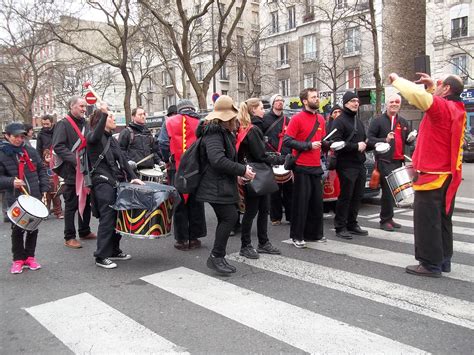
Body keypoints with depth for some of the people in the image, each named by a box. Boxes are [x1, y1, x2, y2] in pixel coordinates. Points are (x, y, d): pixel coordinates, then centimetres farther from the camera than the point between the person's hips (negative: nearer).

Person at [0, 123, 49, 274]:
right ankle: (18, 259, 17)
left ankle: (30, 257, 25)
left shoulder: (30, 151, 6)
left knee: (33, 228, 10)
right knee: (17, 229, 1)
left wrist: (43, 188, 6)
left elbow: (41, 170, 13)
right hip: (15, 199, -3)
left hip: (34, 197, 4)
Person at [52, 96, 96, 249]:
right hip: (72, 171, -7)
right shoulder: (63, 124, -8)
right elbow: (58, 146, -17)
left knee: (86, 201, 15)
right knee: (71, 205, 0)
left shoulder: (85, 124, 14)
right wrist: (75, 160, -26)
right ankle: (69, 237, 9)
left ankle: (84, 231, 28)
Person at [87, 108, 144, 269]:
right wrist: (103, 114, -36)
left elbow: (122, 159, 17)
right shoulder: (93, 137, -3)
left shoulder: (112, 139, 20)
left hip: (116, 182, 7)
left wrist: (132, 177, 7)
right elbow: (95, 137, -30)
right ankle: (101, 256, 0)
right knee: (107, 218, -8)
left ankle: (114, 251, 21)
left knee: (118, 217, 9)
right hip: (103, 183, -7)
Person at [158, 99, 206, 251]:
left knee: (179, 204, 8)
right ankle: (194, 238, 16)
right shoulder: (201, 123, 2)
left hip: (176, 169, 0)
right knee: (196, 203, 10)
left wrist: (169, 160, 7)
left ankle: (182, 239, 11)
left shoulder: (170, 122, 2)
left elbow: (163, 144, -5)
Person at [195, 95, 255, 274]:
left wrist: (240, 171, 12)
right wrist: (242, 170, -22)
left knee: (225, 219, 11)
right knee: (230, 217, -12)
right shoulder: (214, 133, -15)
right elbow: (217, 160, -27)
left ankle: (217, 258, 19)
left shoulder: (222, 132, 19)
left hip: (223, 185, 11)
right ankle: (216, 256, -2)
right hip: (216, 187, -11)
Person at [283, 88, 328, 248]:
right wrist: (308, 145, -17)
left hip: (316, 166, 7)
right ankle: (297, 236, 11)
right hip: (302, 167, -7)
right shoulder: (297, 118, -8)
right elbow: (287, 140, -13)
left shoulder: (321, 119, 12)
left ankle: (315, 233, 25)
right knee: (301, 202, 0)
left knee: (317, 201, 12)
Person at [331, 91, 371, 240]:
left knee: (357, 196, 11)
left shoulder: (358, 121, 21)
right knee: (345, 197, -4)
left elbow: (364, 139, 29)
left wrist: (365, 145, 6)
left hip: (360, 165, 8)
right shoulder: (339, 121, -6)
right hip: (347, 165, -8)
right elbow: (336, 142, -18)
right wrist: (356, 146, -16)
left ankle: (352, 224, 22)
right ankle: (340, 227, 4)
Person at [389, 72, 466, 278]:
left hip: (431, 176, -9)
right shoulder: (457, 109, 11)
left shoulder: (441, 107, -15)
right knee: (443, 220, 15)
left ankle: (431, 264, 3)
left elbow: (416, 94, -29)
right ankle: (443, 261, 23)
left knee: (427, 222, -2)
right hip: (448, 175, 9)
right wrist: (431, 86, 16)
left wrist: (396, 79, -13)